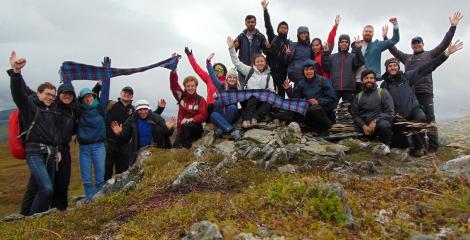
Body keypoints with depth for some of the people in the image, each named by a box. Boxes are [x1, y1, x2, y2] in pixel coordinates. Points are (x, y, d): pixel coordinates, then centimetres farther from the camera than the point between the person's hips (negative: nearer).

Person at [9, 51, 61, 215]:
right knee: (46, 188, -19)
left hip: (50, 153, 7)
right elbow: (18, 92, -19)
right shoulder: (29, 105, -2)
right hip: (35, 152, -7)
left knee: (47, 189, 9)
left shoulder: (52, 111, 18)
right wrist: (16, 72, -34)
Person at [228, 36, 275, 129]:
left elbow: (271, 90, 11)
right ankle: (246, 120, -46)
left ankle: (254, 118, -43)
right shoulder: (250, 70, 11)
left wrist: (272, 91, -15)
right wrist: (232, 48, -6)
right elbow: (237, 62, 4)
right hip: (247, 99, -2)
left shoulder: (268, 76, 17)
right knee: (254, 96, -36)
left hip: (260, 101, 2)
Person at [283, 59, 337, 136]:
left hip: (325, 107, -5)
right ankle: (320, 128, 0)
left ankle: (327, 125, -7)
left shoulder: (323, 81, -8)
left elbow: (332, 98, -11)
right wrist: (289, 90, -10)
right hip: (310, 107, 5)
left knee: (314, 109, -35)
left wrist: (318, 101, -24)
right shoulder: (301, 83, 6)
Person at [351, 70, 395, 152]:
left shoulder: (383, 93, 0)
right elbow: (355, 115, 5)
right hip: (365, 126, 4)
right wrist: (363, 125, -14)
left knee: (384, 125, -38)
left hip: (379, 123, -4)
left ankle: (387, 144, -4)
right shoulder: (358, 96, 11)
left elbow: (390, 112, -8)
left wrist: (375, 121, -21)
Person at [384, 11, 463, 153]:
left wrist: (453, 27, -4)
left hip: (425, 92, -4)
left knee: (429, 119, -5)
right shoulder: (407, 57, 22)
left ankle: (433, 147, -5)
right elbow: (393, 50, 26)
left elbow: (444, 44, 4)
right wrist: (385, 37, 24)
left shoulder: (430, 54, 12)